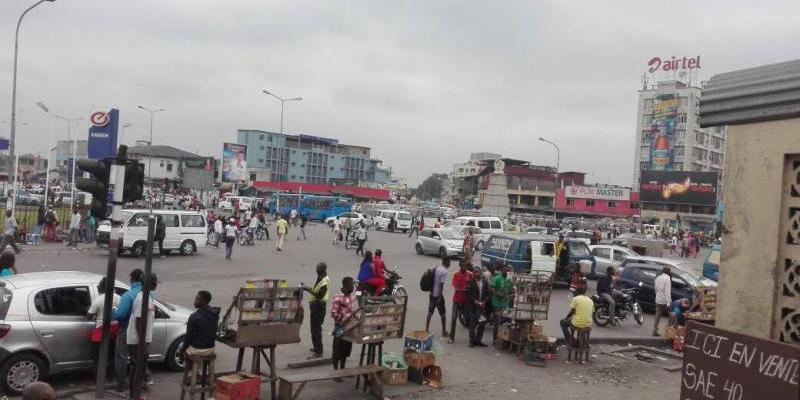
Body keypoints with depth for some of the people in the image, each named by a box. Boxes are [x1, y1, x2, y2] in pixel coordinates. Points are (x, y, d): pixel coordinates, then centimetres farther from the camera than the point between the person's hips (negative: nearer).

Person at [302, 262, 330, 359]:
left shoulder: (325, 281, -19)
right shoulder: (320, 278, 12)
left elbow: (319, 294, -26)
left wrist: (307, 289, -22)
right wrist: (307, 288, 7)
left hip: (319, 305, -10)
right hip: (315, 304, 10)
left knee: (316, 328, -7)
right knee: (314, 327, 20)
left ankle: (318, 352, -2)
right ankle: (316, 348, 33)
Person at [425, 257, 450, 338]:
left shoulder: (436, 268, 6)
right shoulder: (444, 272, -18)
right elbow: (441, 285, -21)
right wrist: (440, 297, -19)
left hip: (432, 294, 7)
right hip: (438, 295, -7)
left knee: (430, 312, 14)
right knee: (443, 313, 6)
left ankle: (426, 330, 19)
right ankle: (444, 332, 13)